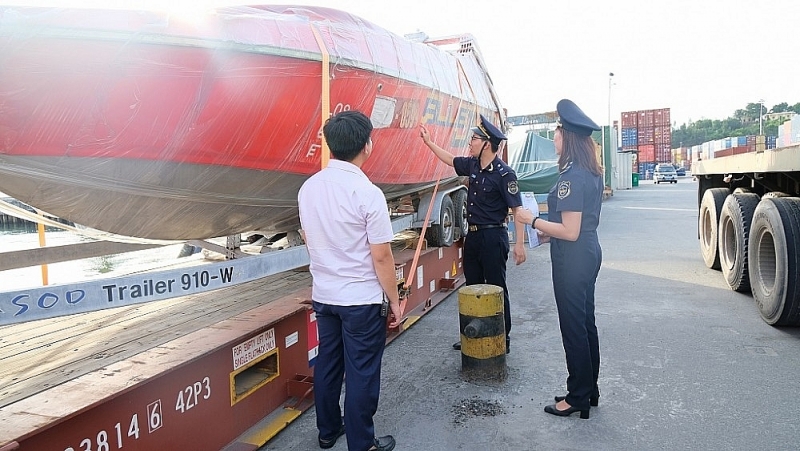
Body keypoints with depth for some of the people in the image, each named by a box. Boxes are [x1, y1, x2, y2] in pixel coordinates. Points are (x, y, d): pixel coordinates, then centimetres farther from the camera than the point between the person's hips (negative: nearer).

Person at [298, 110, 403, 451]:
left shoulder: (308, 187, 0)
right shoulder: (367, 192, -19)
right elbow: (381, 256, -17)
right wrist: (394, 300, -5)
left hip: (323, 294, 6)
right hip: (362, 299, -6)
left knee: (327, 364, 19)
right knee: (361, 372, 7)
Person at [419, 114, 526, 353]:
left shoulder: (504, 173, -17)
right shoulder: (472, 165, 6)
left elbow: (517, 210, -18)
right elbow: (449, 159, 25)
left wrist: (520, 244, -22)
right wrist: (428, 142, 26)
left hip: (493, 237, -8)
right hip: (473, 235, 8)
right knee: (473, 287, 15)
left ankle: (503, 339, 14)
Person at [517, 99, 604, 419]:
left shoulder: (571, 177, -21)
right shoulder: (592, 173, 9)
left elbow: (570, 232, -23)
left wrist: (532, 220, -14)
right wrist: (549, 233, 16)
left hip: (572, 259, -10)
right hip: (589, 253, 10)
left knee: (574, 326, 2)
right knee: (586, 322, 17)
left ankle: (578, 397, 16)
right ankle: (589, 390, 31)